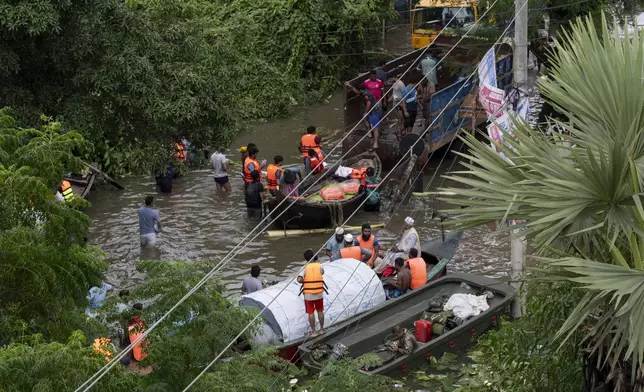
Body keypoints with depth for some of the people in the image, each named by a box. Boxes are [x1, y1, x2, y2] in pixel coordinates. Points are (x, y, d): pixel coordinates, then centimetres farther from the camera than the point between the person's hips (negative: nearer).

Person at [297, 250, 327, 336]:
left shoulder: (305, 268, -13)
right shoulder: (319, 266, -5)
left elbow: (299, 280, -22)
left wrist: (304, 282, 0)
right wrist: (316, 261, 15)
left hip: (308, 294, -3)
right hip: (319, 293, 3)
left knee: (311, 312, 6)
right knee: (320, 311, 17)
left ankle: (313, 331, 10)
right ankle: (321, 329, 27)